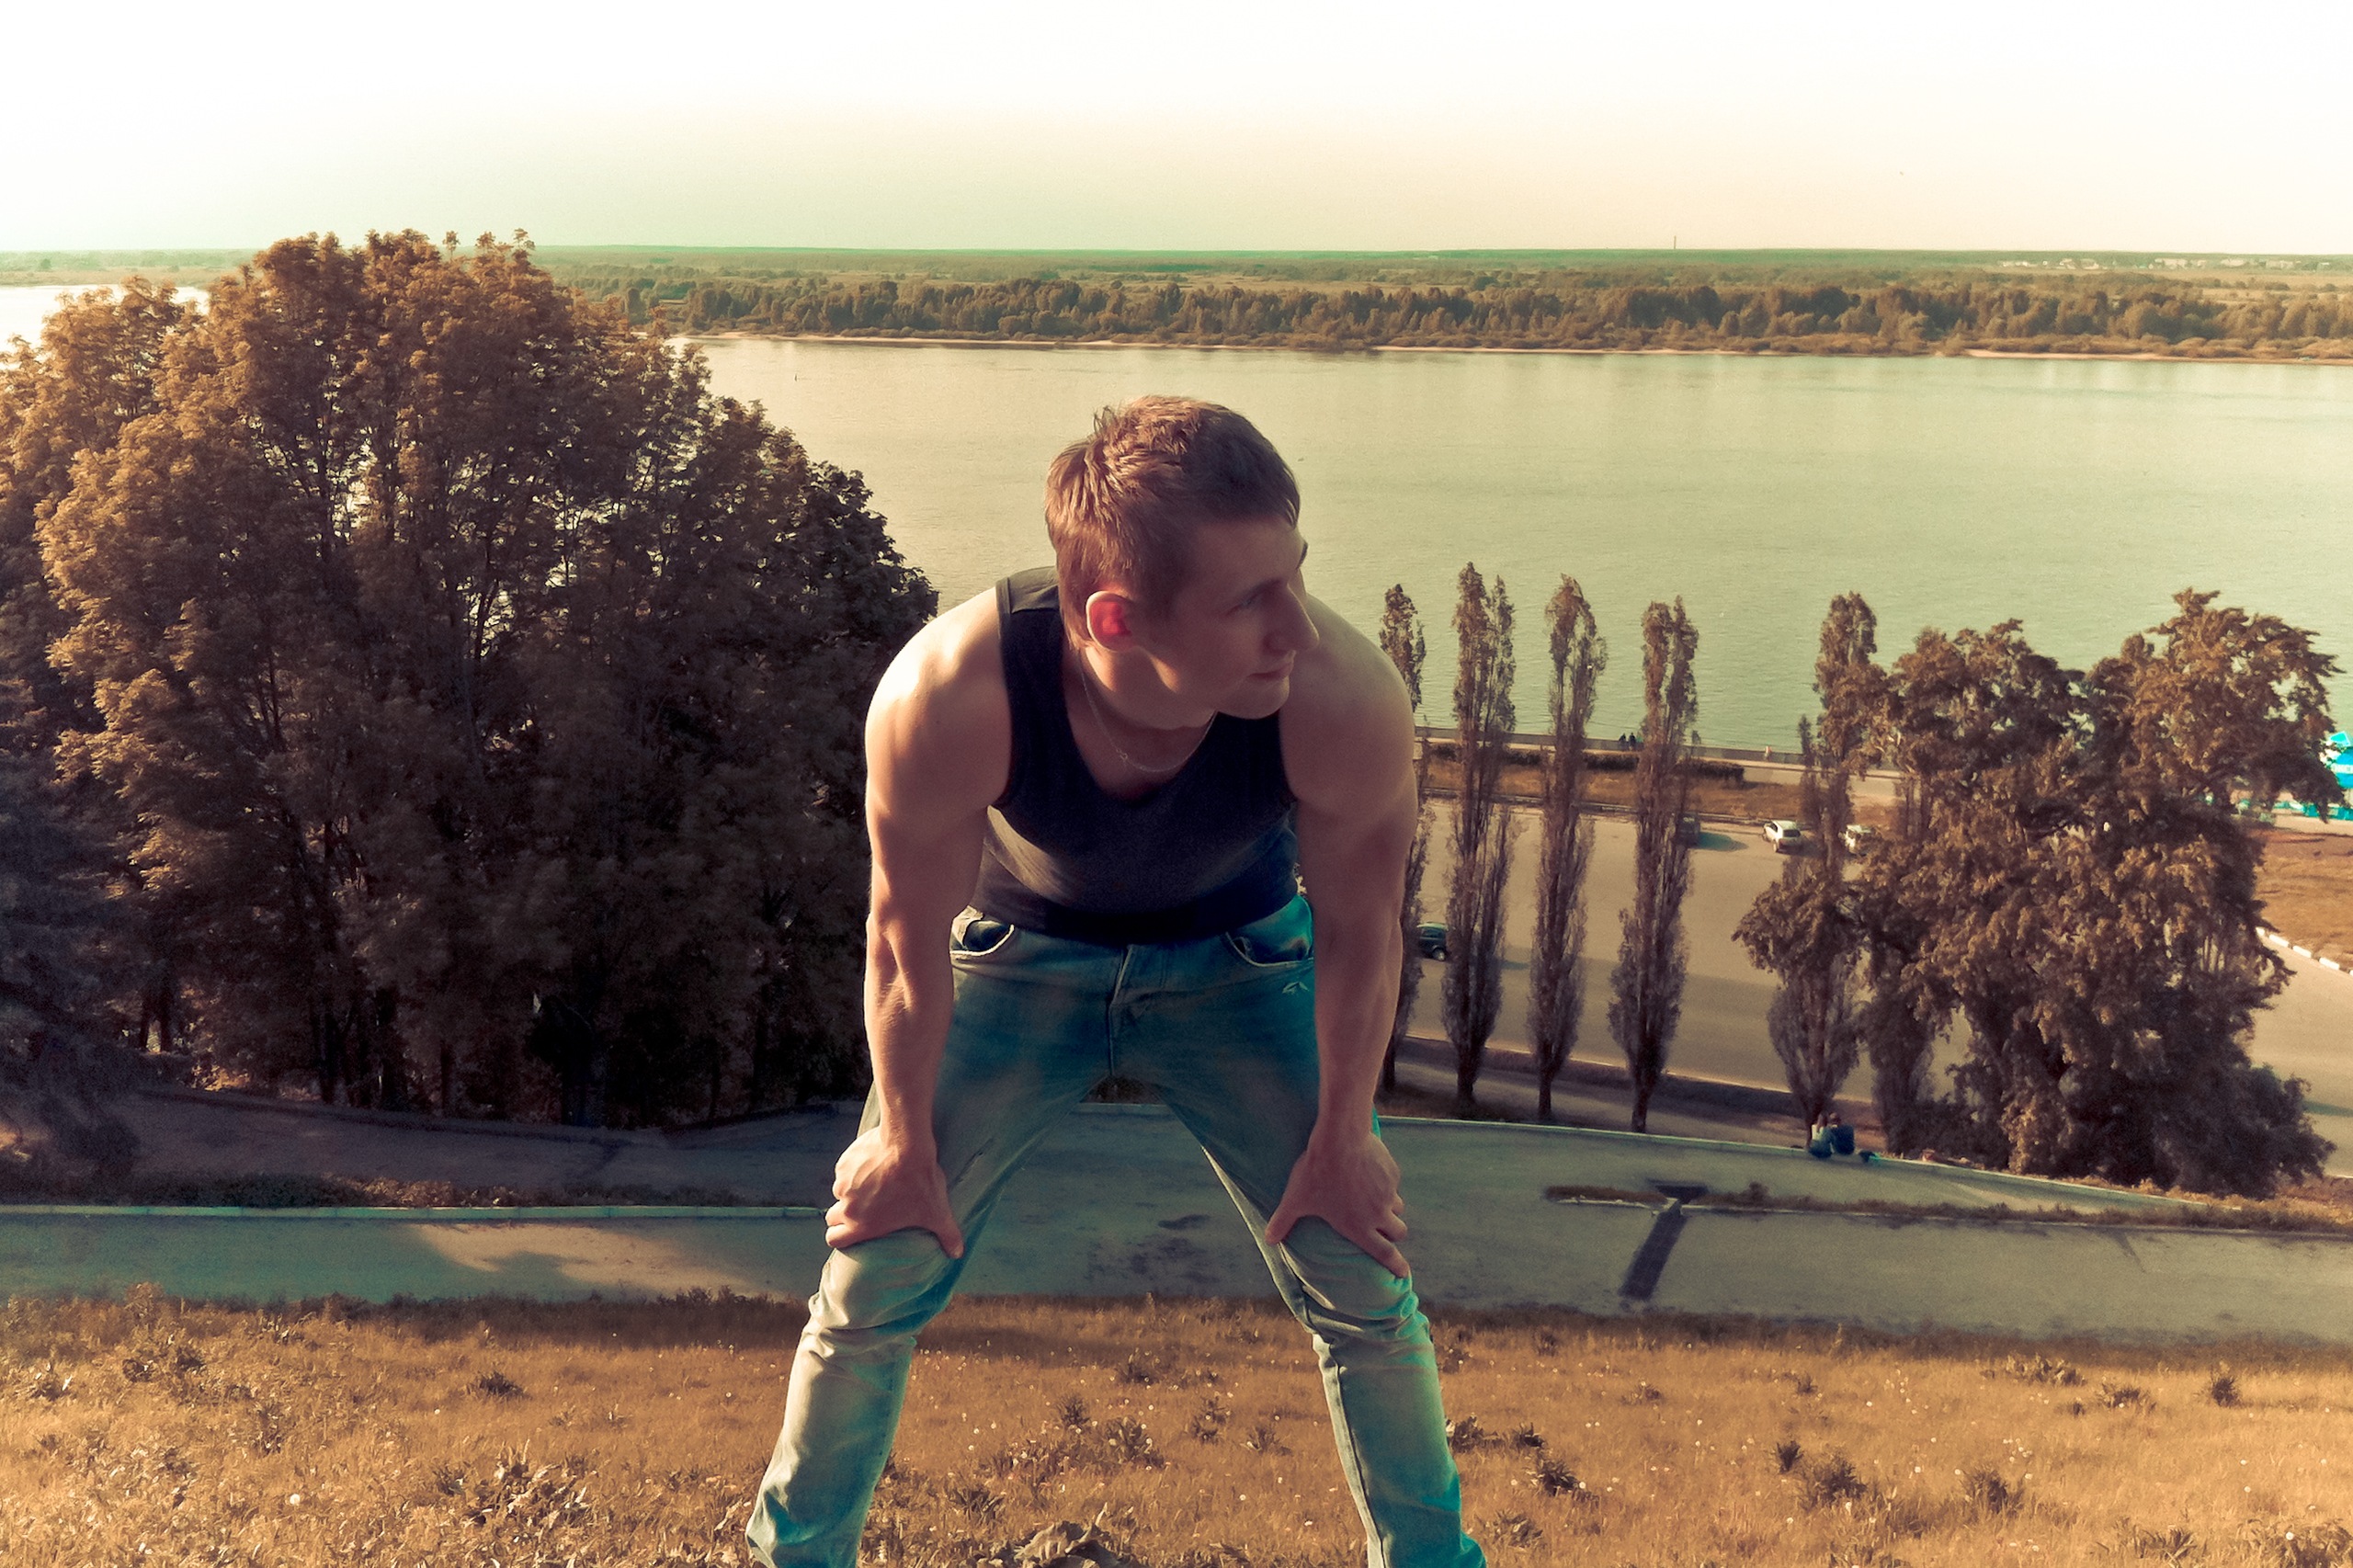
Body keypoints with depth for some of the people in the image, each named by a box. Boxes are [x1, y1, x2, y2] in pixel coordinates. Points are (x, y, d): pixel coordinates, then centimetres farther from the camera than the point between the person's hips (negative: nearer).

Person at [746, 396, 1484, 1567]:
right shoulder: (945, 701, -40)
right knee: (875, 1275, 3)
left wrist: (1341, 1140, -4)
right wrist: (905, 1141, -5)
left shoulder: (1343, 699, -37)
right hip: (1020, 951, 0)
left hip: (1234, 957, 1)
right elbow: (908, 942, -20)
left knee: (1362, 1282, 1)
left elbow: (1358, 929, -16)